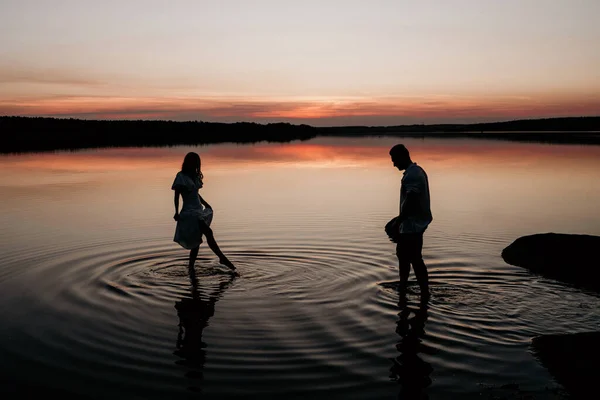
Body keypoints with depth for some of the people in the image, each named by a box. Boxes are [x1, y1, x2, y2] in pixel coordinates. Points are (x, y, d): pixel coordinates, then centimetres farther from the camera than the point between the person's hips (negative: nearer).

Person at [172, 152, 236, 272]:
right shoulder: (181, 176, -6)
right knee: (208, 232, -21)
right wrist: (177, 212, -17)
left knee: (196, 242, 9)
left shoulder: (195, 176, 14)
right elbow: (177, 195, -10)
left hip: (199, 210, 8)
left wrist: (206, 204, 20)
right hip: (189, 211, -8)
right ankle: (222, 258, -16)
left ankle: (191, 268, 16)